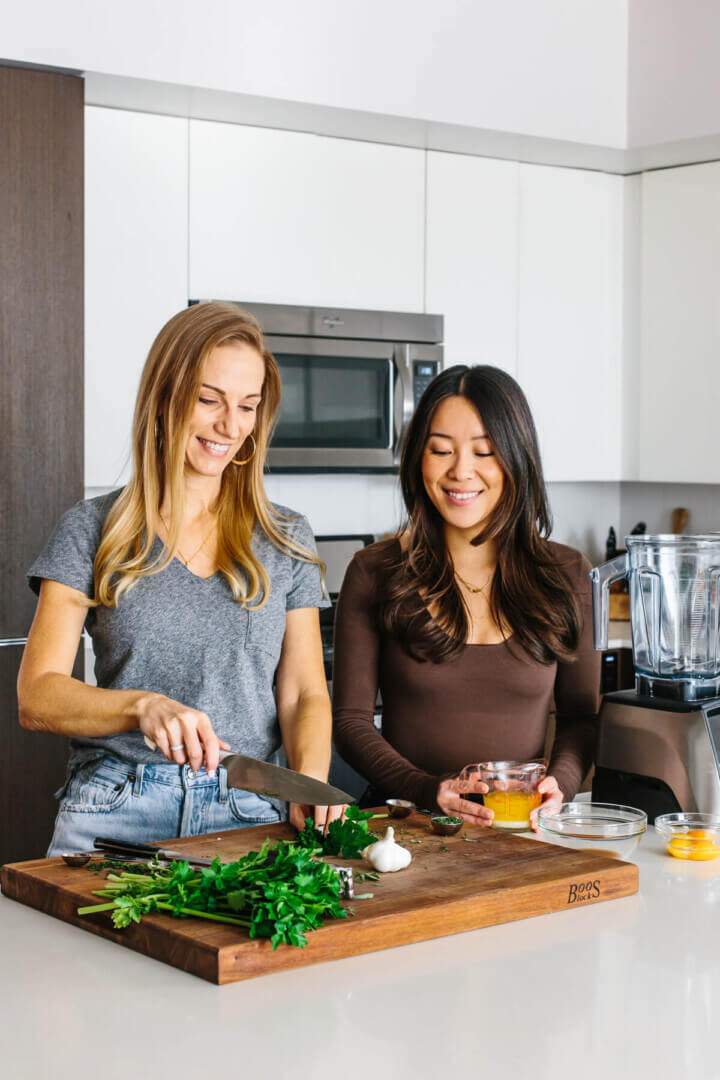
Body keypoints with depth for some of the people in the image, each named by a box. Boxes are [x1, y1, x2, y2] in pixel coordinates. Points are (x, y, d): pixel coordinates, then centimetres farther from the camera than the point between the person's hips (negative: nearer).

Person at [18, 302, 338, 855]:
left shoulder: (286, 540, 12)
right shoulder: (92, 530, 5)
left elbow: (304, 692, 10)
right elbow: (37, 696, -1)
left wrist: (310, 777, -11)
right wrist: (145, 706, -19)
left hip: (249, 810, 2)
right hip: (116, 809, -1)